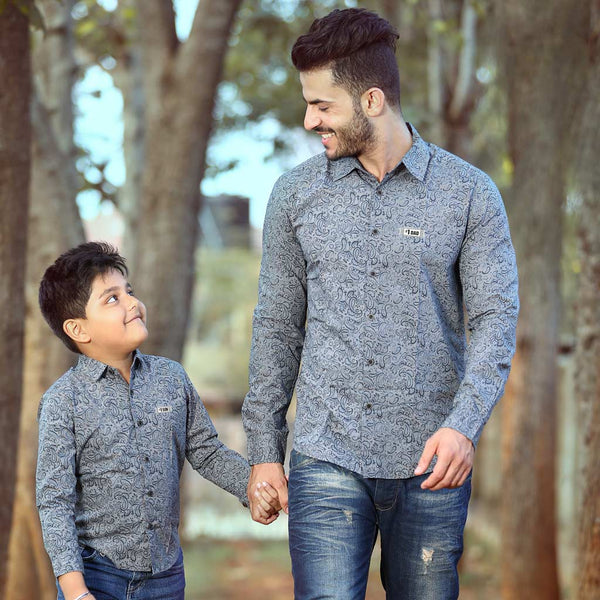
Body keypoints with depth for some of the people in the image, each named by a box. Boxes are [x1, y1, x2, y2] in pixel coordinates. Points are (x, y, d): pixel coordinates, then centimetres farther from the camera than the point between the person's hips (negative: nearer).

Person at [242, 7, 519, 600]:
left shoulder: (469, 193, 0)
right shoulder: (295, 194, 6)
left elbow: (495, 317, -5)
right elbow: (277, 326, 10)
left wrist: (464, 423, -20)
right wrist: (263, 449, 8)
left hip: (431, 463, 0)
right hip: (326, 462, 0)